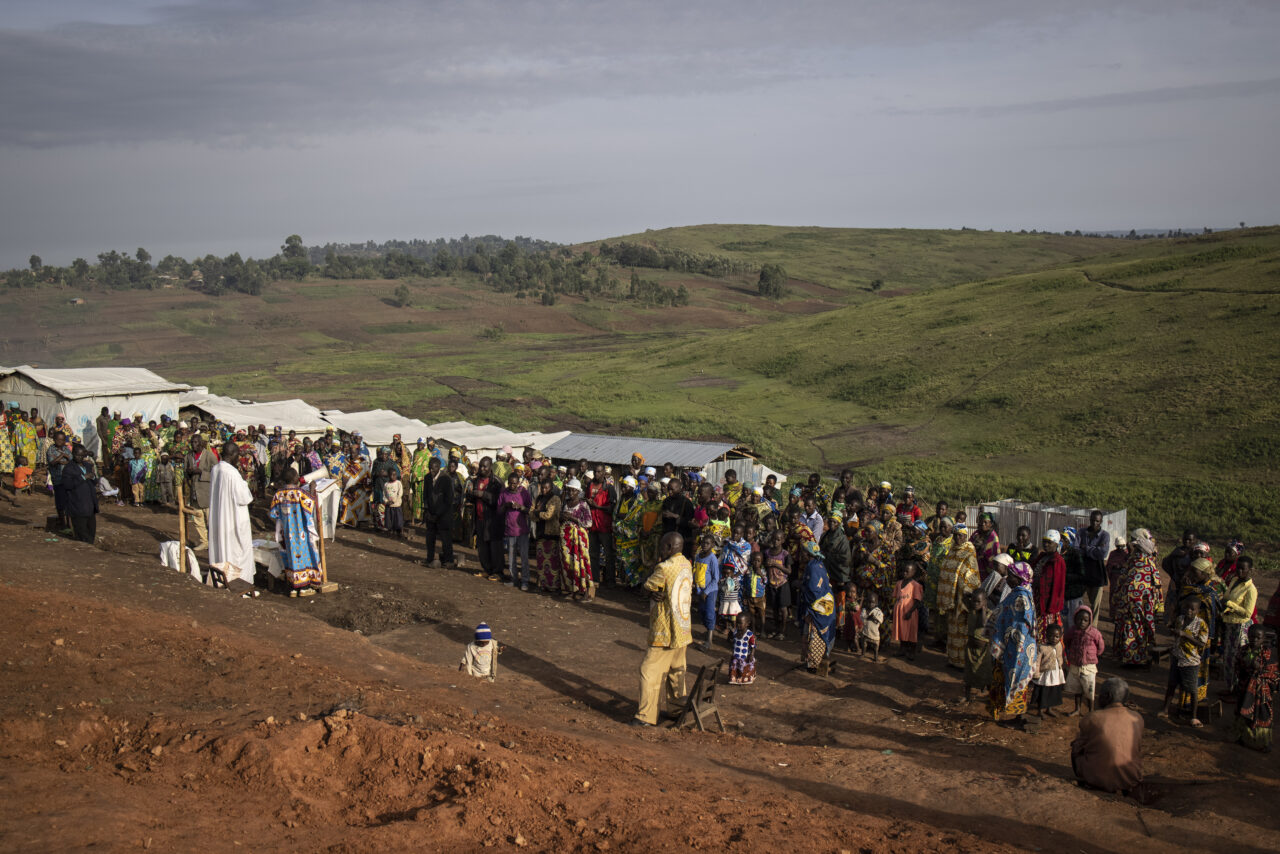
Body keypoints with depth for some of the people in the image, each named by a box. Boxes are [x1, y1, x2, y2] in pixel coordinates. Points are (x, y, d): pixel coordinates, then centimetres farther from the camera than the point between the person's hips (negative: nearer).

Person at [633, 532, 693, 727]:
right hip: (682, 630, 9)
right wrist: (654, 594, -11)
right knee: (676, 671, 20)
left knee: (650, 671, -3)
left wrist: (657, 563, -1)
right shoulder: (686, 565, 7)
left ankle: (646, 715, -2)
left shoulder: (665, 568, -21)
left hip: (665, 633, -9)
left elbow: (647, 585, -6)